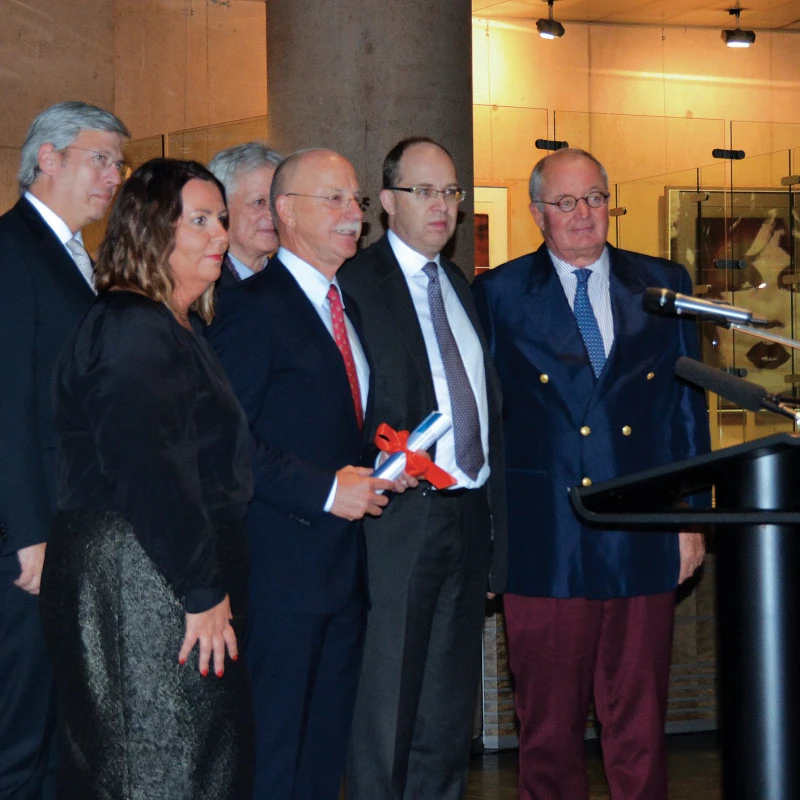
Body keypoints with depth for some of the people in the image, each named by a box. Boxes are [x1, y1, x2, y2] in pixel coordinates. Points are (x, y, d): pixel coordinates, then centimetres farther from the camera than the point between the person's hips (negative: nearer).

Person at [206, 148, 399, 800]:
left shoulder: (349, 305, 17)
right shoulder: (254, 306, -9)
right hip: (285, 567, -8)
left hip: (347, 567, 8)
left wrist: (371, 475, 6)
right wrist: (325, 491, -18)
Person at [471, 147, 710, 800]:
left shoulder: (664, 286, 9)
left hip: (645, 545, 2)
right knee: (548, 728, 6)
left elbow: (689, 405, 11)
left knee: (640, 727, 8)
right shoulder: (497, 295, 3)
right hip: (544, 546, -2)